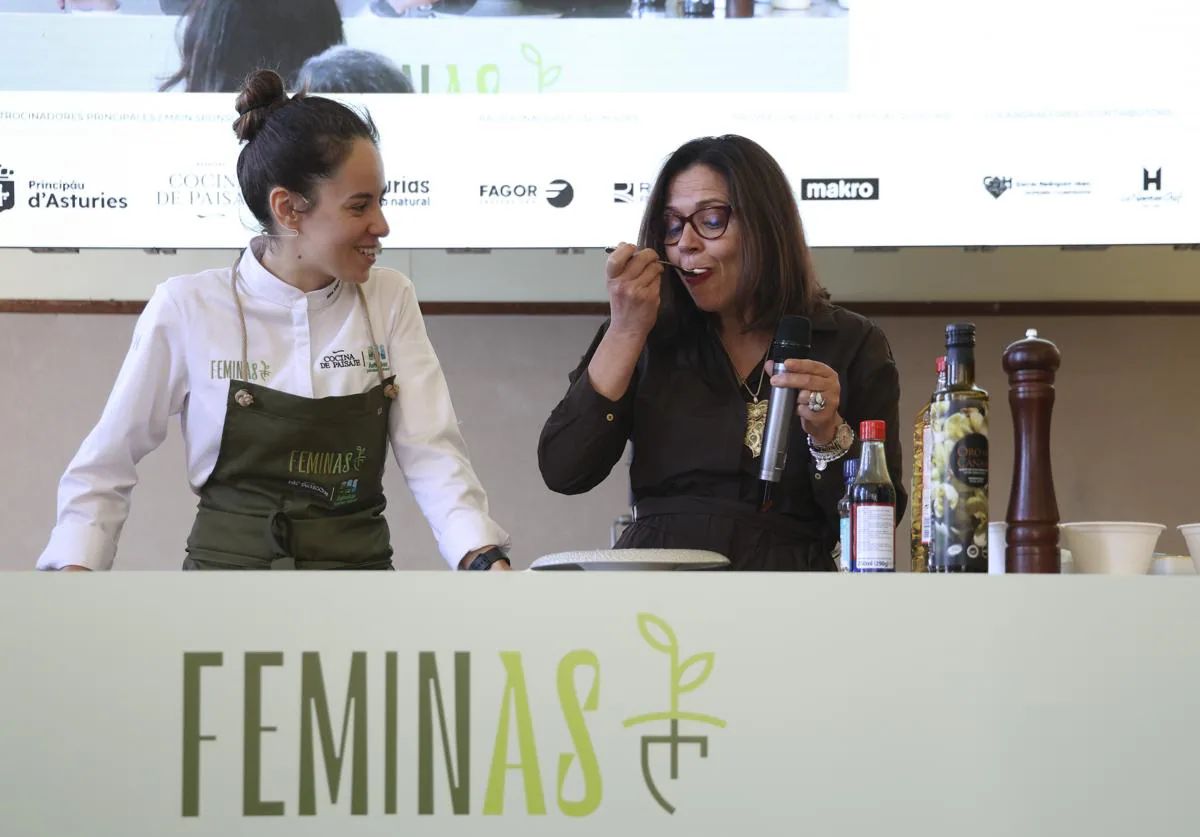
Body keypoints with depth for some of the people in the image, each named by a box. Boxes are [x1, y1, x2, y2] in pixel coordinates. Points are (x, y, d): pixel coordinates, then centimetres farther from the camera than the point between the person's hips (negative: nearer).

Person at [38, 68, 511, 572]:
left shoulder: (390, 301, 6)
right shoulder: (188, 308, -2)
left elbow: (432, 453, -2)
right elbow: (105, 467, 6)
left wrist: (486, 561, -19)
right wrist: (75, 570, -11)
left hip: (359, 565, 2)